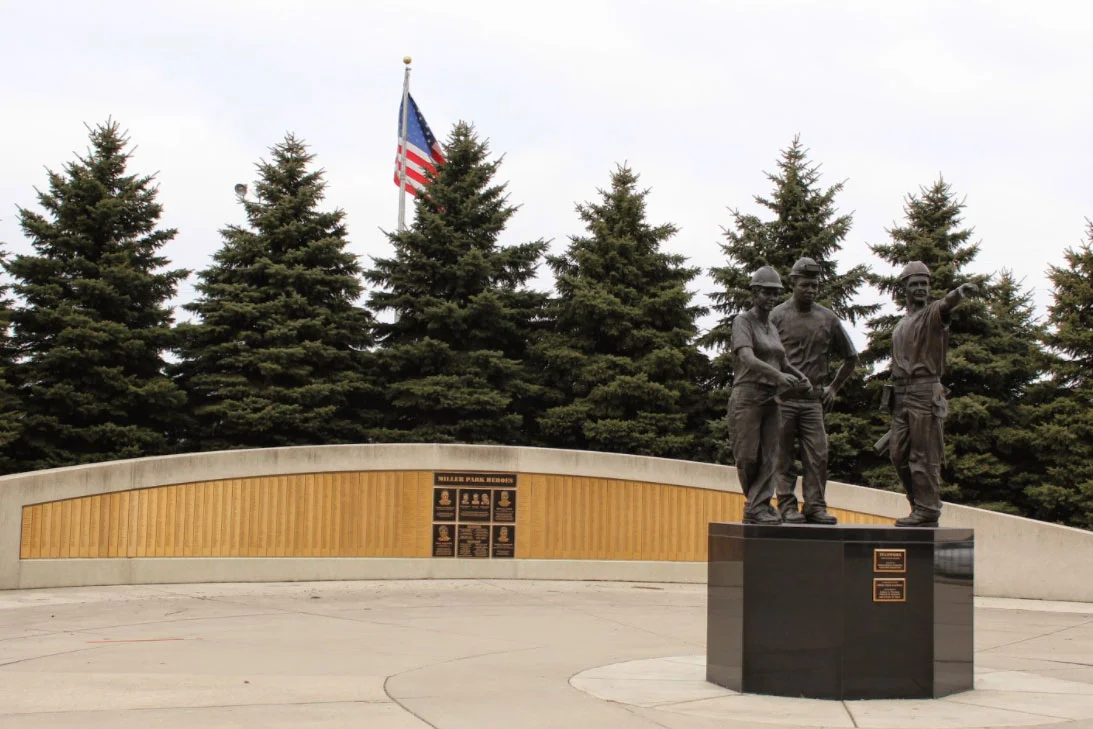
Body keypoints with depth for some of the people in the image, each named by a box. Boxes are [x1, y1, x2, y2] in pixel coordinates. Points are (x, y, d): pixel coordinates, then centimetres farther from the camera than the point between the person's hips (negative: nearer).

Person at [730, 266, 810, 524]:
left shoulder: (772, 328, 17)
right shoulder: (742, 322, -4)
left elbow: (782, 362, 22)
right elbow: (747, 358, -20)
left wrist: (801, 377, 1)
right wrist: (778, 375, -33)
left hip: (771, 400, 6)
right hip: (747, 396, -6)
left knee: (769, 458, -4)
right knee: (748, 457, -4)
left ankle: (757, 509, -6)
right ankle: (757, 503, 16)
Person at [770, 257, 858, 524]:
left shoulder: (828, 319, 10)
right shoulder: (778, 316, 1)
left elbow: (851, 357, 21)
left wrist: (833, 387, 17)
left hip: (813, 400, 3)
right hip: (782, 399, -3)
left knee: (817, 455, -2)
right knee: (783, 457, -1)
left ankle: (815, 506, 3)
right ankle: (787, 506, 3)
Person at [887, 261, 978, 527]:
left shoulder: (932, 314, 0)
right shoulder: (901, 325, 23)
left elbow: (946, 304, -25)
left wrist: (961, 292, -49)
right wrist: (894, 402, 22)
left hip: (926, 393, -8)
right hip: (901, 396, 8)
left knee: (925, 456, -7)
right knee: (898, 454, 8)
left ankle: (927, 511, -3)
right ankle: (919, 505, 19)